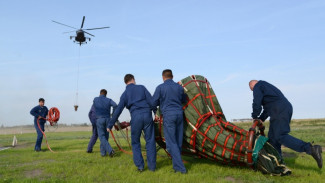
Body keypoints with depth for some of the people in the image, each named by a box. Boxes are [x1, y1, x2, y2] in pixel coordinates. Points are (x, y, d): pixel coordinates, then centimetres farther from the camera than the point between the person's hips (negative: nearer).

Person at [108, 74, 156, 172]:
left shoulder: (125, 94, 13)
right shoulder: (141, 88, 12)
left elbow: (118, 110, 8)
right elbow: (151, 101, 1)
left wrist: (110, 125, 12)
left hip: (136, 117, 0)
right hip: (147, 115, 0)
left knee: (135, 142, 13)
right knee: (150, 141, 7)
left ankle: (140, 166, 8)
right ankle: (152, 166, 9)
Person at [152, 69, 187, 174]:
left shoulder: (160, 88, -4)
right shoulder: (179, 87, 8)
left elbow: (154, 103, 0)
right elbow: (184, 100, 22)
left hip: (168, 115, -5)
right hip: (179, 113, 5)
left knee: (171, 142, -1)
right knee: (178, 141, 12)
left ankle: (181, 168, -3)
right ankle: (176, 166, 22)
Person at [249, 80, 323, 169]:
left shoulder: (257, 86, 4)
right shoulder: (267, 86, 32)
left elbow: (257, 104, -5)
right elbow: (268, 107, 32)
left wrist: (255, 117, 10)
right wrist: (261, 119, 27)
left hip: (279, 111, -10)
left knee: (280, 136, -18)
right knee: (272, 136, 13)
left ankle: (311, 149, -27)